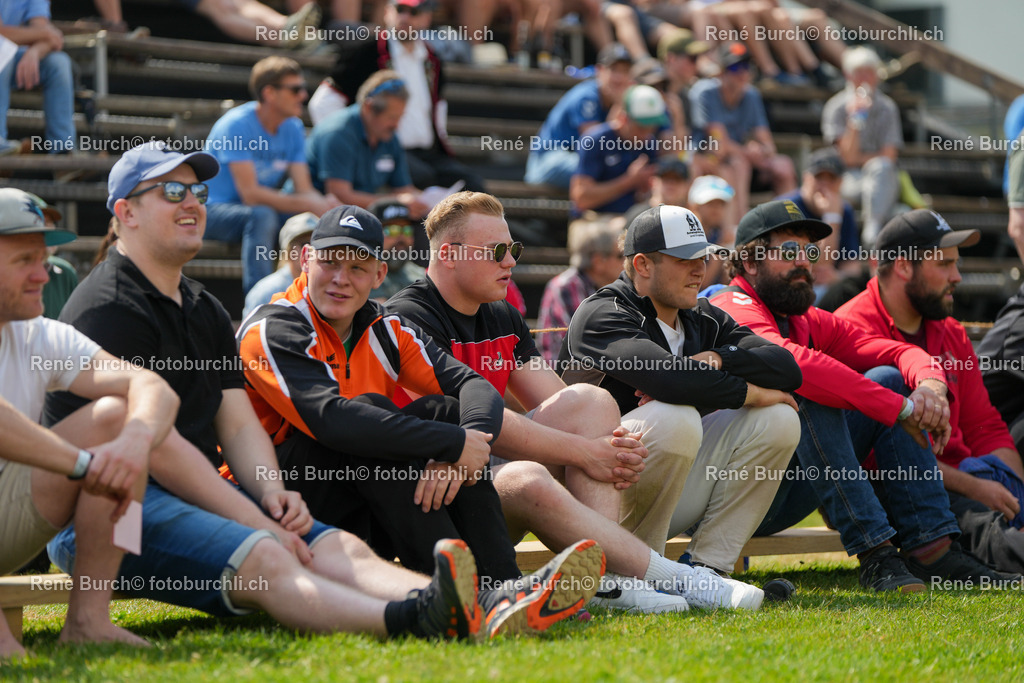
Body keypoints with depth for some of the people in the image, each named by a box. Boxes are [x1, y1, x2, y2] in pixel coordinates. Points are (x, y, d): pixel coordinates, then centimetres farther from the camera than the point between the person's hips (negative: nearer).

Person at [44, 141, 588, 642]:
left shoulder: (203, 309, 23)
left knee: (342, 549, -16)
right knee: (266, 560, -35)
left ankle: (480, 621, -40)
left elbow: (239, 423, 16)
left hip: (203, 493, 9)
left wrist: (272, 494, -6)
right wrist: (257, 522, -17)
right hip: (105, 511, -8)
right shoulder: (110, 307, -8)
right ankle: (403, 621, -61)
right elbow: (155, 446, -15)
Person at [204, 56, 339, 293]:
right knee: (263, 215, -37)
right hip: (215, 211, -7)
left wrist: (326, 205, -28)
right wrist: (310, 205, -32)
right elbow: (250, 194, -27)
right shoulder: (236, 125, -19)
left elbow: (304, 189, -3)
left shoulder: (293, 129, 3)